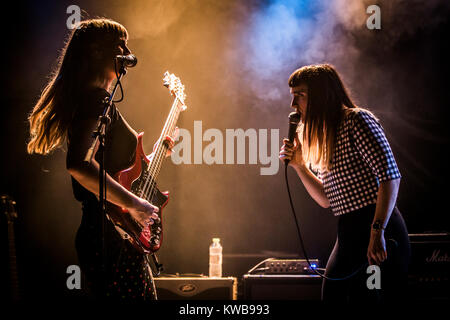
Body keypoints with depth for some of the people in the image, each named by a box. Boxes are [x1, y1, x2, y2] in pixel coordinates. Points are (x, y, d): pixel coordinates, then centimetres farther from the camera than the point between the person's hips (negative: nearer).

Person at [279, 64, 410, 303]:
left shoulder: (357, 120, -7)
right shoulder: (324, 137, 19)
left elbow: (390, 175, -17)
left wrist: (377, 231, -24)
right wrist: (299, 165, 8)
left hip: (379, 235, -8)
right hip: (348, 236, 8)